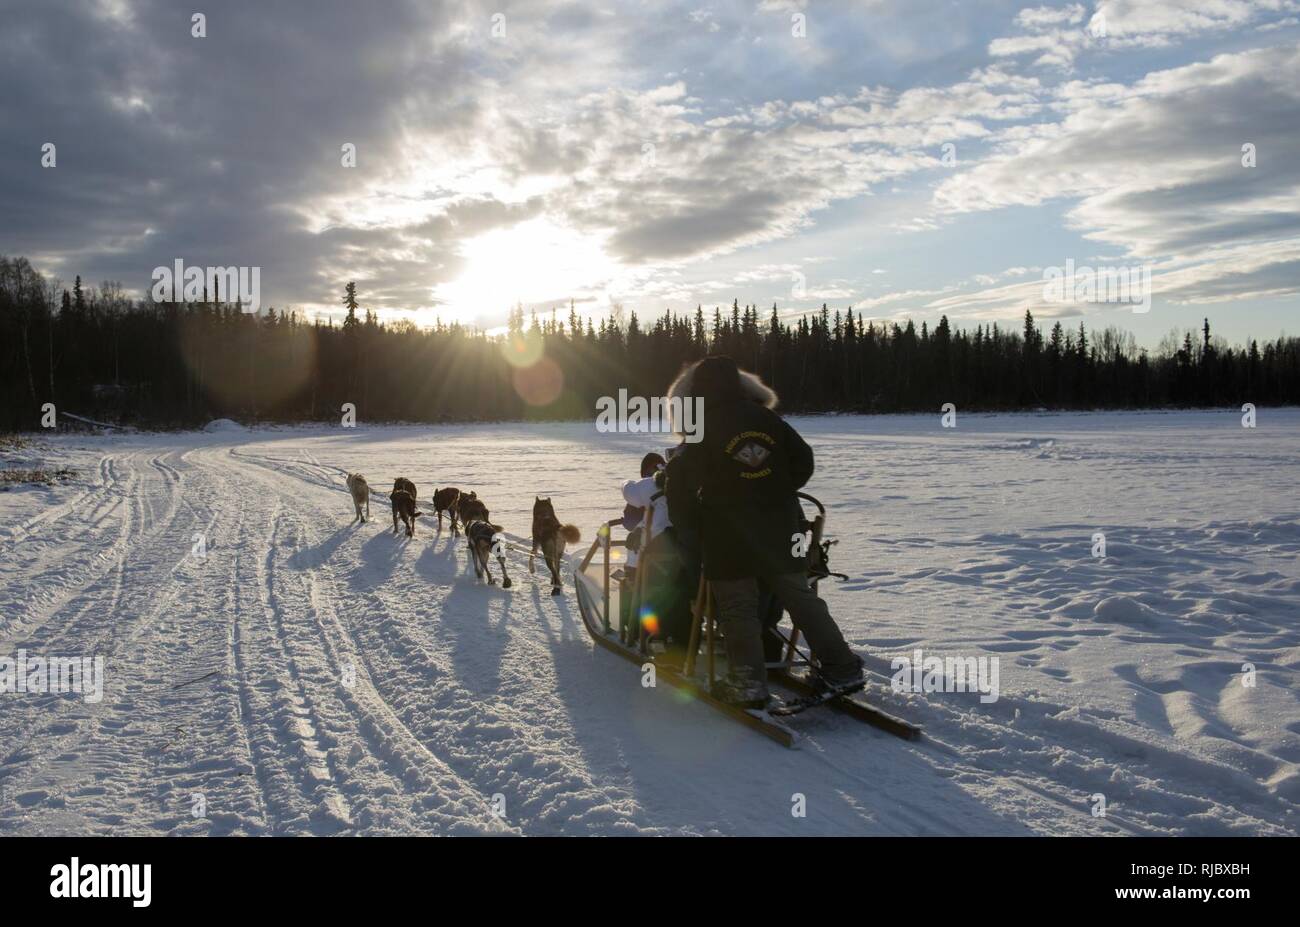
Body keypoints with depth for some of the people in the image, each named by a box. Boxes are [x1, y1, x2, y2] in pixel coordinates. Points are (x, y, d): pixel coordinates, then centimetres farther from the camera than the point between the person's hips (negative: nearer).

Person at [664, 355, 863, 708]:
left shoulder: (701, 432, -7)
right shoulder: (768, 420, 4)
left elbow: (683, 481, -7)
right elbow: (804, 460, 9)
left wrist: (686, 519, 8)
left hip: (729, 537, -4)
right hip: (781, 529, 4)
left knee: (738, 609, 5)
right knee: (800, 596, 13)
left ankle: (749, 682, 3)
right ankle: (841, 667, 14)